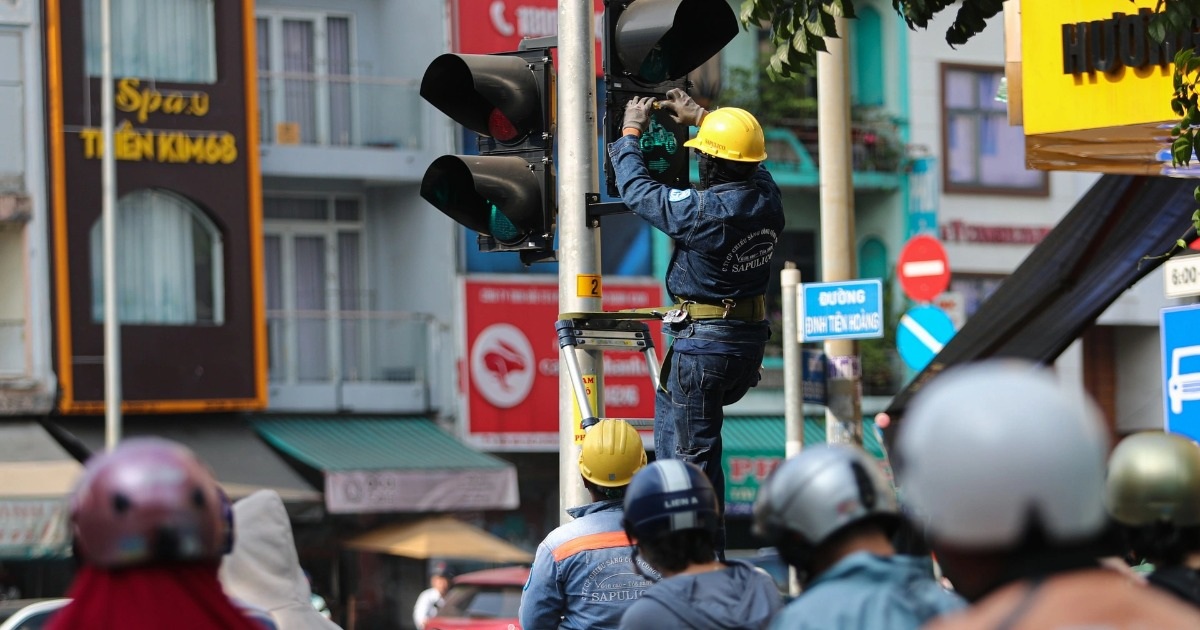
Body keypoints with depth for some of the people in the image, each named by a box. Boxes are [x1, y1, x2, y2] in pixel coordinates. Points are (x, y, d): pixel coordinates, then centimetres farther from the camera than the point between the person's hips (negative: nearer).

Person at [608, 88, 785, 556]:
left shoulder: (700, 211, -22)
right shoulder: (768, 198, -3)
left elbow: (636, 190, -7)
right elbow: (747, 162, 21)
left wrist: (630, 132, 9)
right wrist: (701, 117, 30)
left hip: (704, 343, -8)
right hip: (752, 339, 8)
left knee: (691, 452, 0)